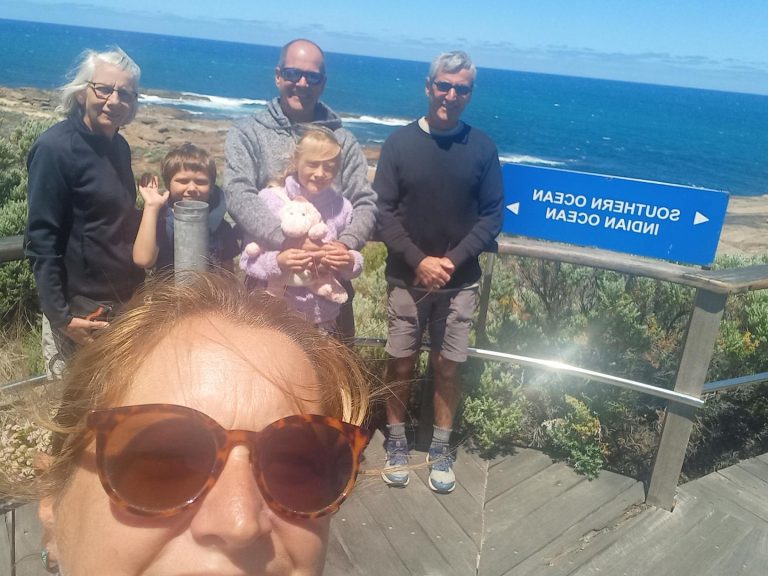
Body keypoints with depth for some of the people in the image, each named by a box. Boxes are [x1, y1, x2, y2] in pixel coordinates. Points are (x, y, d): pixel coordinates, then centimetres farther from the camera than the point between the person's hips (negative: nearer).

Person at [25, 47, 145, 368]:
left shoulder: (119, 146, 6)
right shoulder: (55, 148, -16)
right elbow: (41, 239, -17)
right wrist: (59, 315, -19)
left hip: (128, 299, 7)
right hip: (85, 310, -7)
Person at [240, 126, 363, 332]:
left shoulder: (341, 206, -1)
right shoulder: (269, 198, -9)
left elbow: (354, 262, 4)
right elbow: (248, 260, -8)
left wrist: (350, 263, -18)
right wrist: (277, 262, -27)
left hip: (324, 318, 2)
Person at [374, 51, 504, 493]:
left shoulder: (482, 147, 0)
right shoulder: (400, 142, -2)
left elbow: (493, 215, 0)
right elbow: (384, 211, -5)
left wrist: (453, 260, -13)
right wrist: (419, 261, -15)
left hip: (460, 281, 0)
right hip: (406, 278, 0)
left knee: (448, 367, 8)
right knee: (401, 363, 9)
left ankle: (441, 450, 26)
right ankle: (397, 443, 28)